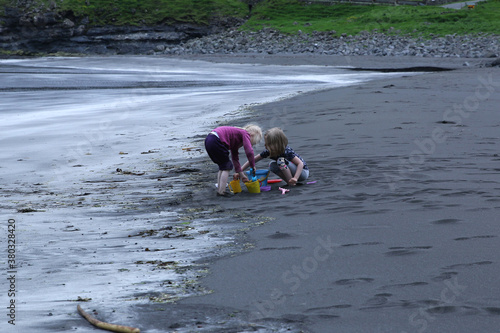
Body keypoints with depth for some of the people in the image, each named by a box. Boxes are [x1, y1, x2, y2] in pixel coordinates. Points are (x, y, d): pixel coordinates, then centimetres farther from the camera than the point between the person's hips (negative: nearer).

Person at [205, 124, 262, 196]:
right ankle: (221, 192, -1)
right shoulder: (245, 134, 3)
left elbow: (235, 158, 32)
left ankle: (219, 190, 21)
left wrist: (241, 174, 31)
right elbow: (249, 151, -13)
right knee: (227, 166, 2)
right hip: (216, 141, -10)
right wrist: (253, 166, 1)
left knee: (222, 166, 21)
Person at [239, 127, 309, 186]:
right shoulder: (269, 152, -9)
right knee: (272, 165, -9)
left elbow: (300, 163, -32)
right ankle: (290, 181, -6)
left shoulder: (287, 151, -29)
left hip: (303, 172, -8)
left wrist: (295, 178, -45)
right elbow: (253, 160, -5)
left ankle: (291, 183, -19)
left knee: (281, 161, -27)